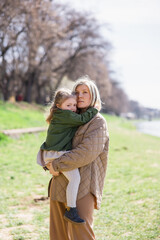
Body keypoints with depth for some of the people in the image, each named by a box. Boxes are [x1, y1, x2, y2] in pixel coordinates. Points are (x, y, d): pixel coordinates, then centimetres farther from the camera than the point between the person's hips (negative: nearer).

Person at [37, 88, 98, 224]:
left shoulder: (60, 116, 17)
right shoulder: (64, 115, -12)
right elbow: (82, 119, -17)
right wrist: (94, 110, -5)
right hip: (57, 154, -11)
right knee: (75, 177, -22)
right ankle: (71, 210, -20)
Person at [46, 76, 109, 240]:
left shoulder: (98, 122, -3)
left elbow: (86, 152, -16)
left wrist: (57, 165, -13)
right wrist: (48, 163, 9)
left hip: (82, 186, -7)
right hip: (59, 185, 7)